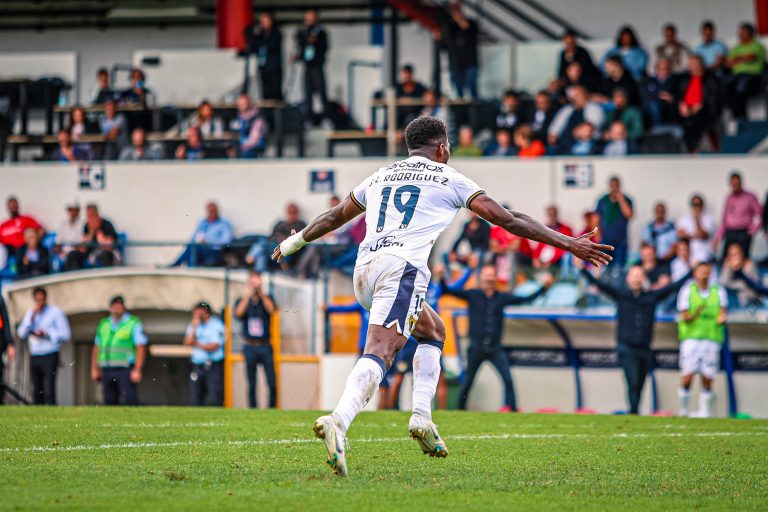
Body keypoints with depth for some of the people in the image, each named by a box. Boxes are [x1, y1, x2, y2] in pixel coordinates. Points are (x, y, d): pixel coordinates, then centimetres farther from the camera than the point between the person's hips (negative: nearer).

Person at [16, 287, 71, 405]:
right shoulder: (30, 313, 13)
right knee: (36, 391, 3)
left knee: (49, 390, -13)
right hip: (34, 356, 5)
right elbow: (21, 334, 7)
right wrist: (31, 318, -6)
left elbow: (66, 335, -6)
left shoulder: (56, 313, -2)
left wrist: (46, 334, -13)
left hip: (49, 356, -5)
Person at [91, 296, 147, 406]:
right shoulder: (103, 324, 18)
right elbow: (97, 348, 19)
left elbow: (141, 348, -6)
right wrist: (94, 368, 12)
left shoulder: (133, 323, 1)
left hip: (125, 370, -5)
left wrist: (137, 370, -15)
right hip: (107, 371, 5)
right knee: (109, 401, 4)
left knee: (129, 401, -14)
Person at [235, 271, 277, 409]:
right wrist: (247, 296, -15)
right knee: (252, 385, 2)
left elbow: (272, 309, -13)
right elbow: (238, 313, -12)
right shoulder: (242, 301, 8)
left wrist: (261, 293, -16)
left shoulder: (267, 299, 8)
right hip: (250, 347, 0)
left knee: (272, 384, -7)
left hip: (265, 347, 0)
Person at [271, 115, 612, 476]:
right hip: (402, 267, -6)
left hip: (363, 270, 6)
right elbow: (506, 220, 11)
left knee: (432, 331, 25)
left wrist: (294, 242, 58)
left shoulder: (379, 177, 27)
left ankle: (422, 416, 9)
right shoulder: (449, 179, 13)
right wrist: (568, 243, 14)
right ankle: (337, 422, -43)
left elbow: (334, 217, 40)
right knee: (379, 354, -19)